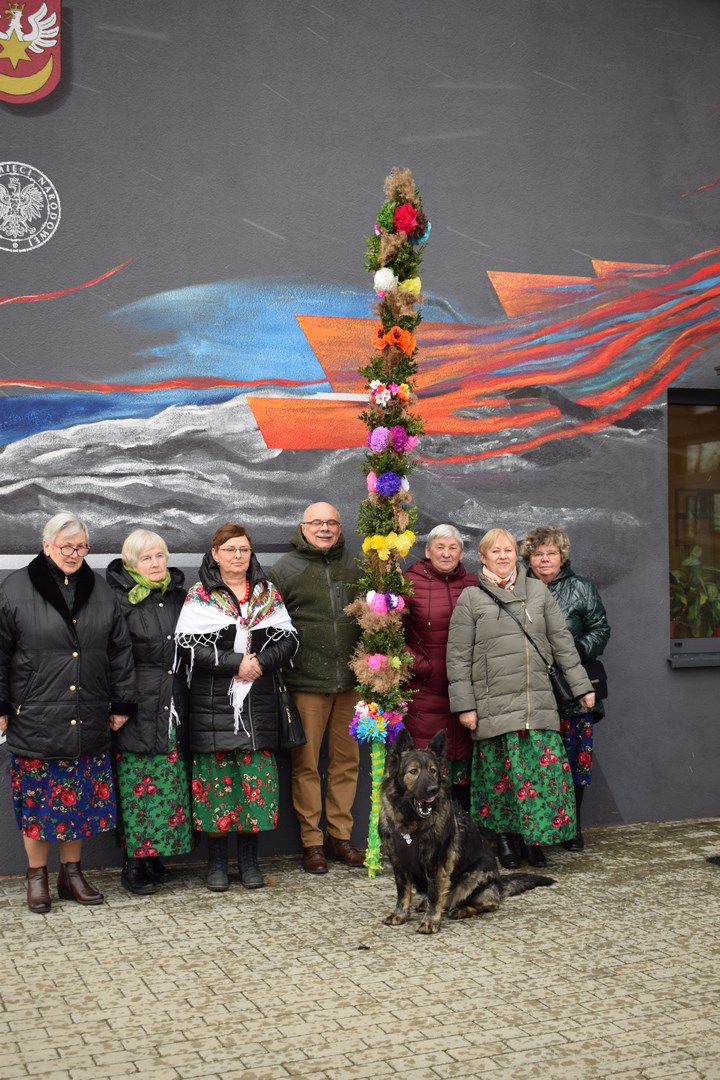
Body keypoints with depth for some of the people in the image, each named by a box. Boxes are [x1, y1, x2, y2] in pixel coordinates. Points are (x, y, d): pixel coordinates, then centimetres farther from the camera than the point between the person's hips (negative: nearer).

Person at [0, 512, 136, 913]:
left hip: (88, 723, 3)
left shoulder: (101, 592, 8)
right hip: (34, 719, -3)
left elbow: (120, 651, 11)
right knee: (37, 799, 3)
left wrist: (123, 703, 9)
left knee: (83, 799, 8)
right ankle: (37, 877, 18)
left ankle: (72, 873, 23)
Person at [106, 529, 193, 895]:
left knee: (169, 782, 7)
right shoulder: (119, 599, -6)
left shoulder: (178, 596, 12)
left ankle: (155, 855, 18)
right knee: (137, 783, -2)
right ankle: (133, 863, 7)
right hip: (137, 709, -5)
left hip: (173, 708, 5)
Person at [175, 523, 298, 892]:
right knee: (216, 777, 0)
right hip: (214, 704, -2)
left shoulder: (268, 594, 11)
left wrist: (261, 662, -12)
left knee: (256, 775, 3)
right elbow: (189, 646, -10)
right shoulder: (199, 596, 1)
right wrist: (236, 663, -16)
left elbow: (288, 640, 6)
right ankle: (217, 861, 11)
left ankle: (249, 859, 15)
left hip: (259, 704, 3)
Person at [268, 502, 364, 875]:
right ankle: (311, 841, 11)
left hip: (351, 681, 3)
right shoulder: (286, 569, 2)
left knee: (346, 760, 9)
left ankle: (340, 836, 19)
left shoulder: (356, 567, 12)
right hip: (306, 683, -3)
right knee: (306, 764, 1)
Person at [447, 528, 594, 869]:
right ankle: (505, 837, 15)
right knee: (502, 772, -1)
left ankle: (533, 838, 11)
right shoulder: (471, 598, 2)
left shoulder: (538, 591, 12)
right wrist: (465, 705, -5)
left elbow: (561, 640, 15)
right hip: (494, 705, -3)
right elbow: (458, 656, 0)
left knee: (544, 768, -2)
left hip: (539, 700, 3)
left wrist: (581, 686, 12)